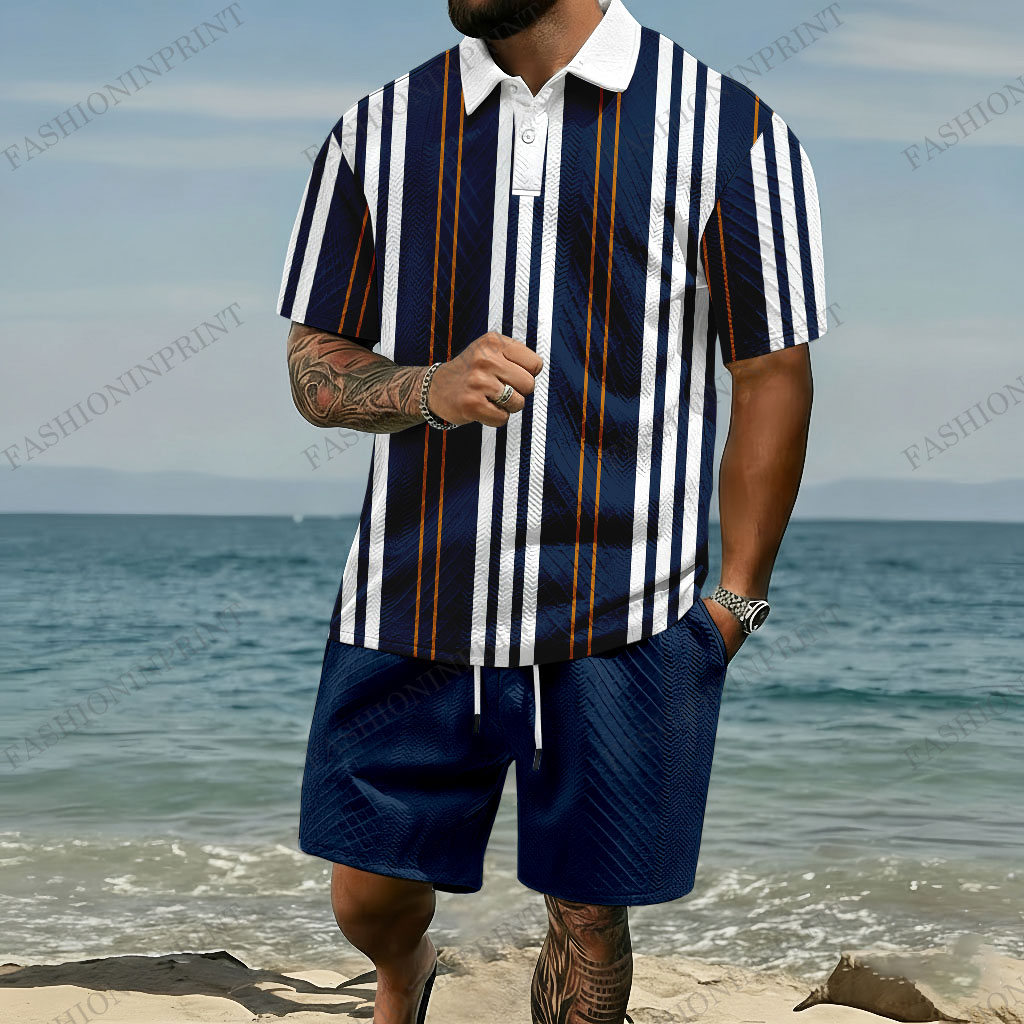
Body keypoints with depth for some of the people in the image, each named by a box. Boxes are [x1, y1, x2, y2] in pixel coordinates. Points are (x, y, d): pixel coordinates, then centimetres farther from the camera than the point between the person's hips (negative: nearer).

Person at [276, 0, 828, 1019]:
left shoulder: (730, 134, -4)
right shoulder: (377, 132, 4)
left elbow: (772, 380, 0)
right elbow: (315, 362, 7)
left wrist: (733, 599, -1)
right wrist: (430, 389, -14)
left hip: (622, 625, -2)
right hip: (414, 599, 3)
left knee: (586, 913, 8)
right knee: (367, 892, 13)